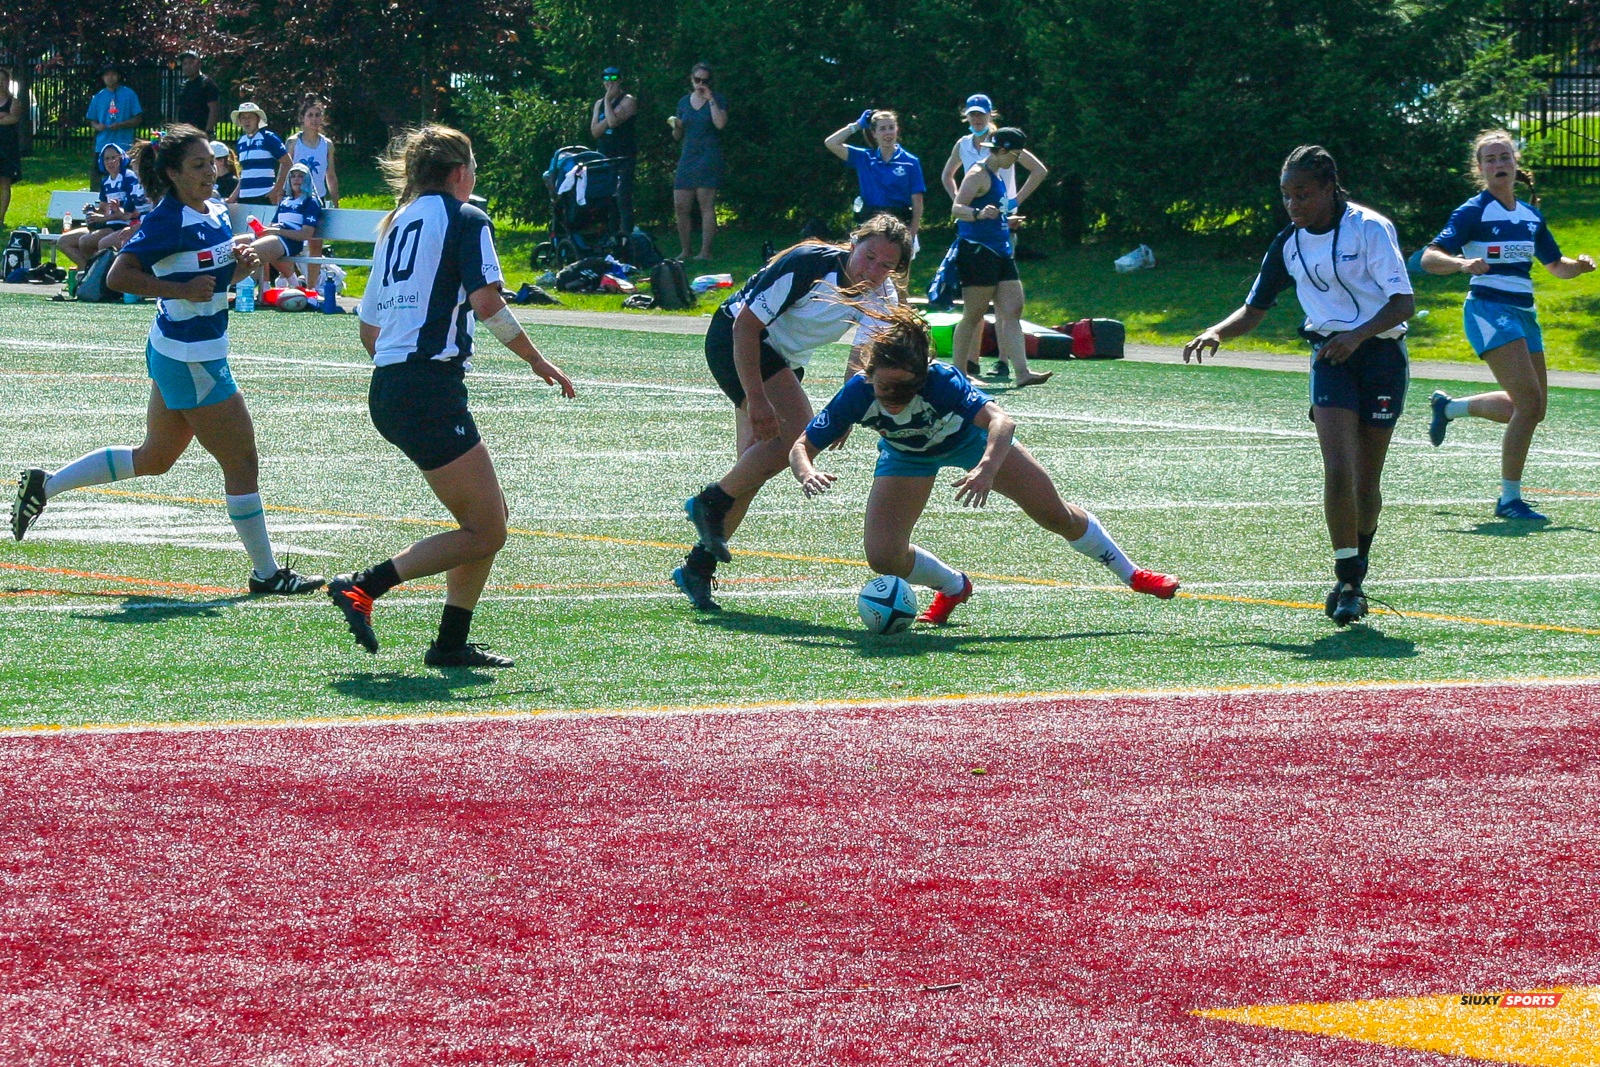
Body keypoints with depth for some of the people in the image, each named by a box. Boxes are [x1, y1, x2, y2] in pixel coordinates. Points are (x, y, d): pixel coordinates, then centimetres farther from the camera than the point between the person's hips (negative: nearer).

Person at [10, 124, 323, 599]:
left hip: (176, 356, 10)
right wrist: (182, 289, -25)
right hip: (191, 359, -10)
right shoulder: (167, 221, -18)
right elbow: (119, 276, -22)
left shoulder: (217, 212, 8)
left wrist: (239, 265, -1)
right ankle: (266, 573, 8)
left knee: (153, 459, 21)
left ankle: (44, 486, 29)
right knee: (242, 461, -2)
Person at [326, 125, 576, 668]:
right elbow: (487, 302, -16)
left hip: (388, 387, 9)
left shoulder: (398, 222, 20)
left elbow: (369, 327, 21)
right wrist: (538, 362, -7)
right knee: (484, 533, -6)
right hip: (431, 386, -9)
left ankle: (451, 642, 12)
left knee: (489, 520, 16)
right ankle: (363, 587, -14)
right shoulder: (464, 218, -2)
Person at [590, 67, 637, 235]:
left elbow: (613, 122, -18)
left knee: (623, 199, -15)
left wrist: (608, 100, -7)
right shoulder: (599, 104, 17)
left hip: (625, 157, -6)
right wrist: (611, 115, -8)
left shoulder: (627, 101, -2)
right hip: (605, 157, 6)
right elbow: (595, 131, 4)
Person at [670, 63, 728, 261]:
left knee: (706, 205, -8)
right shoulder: (684, 103, 16)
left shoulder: (718, 100, 4)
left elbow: (720, 124, -14)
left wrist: (711, 100, -11)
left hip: (708, 157, -5)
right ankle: (684, 251, 10)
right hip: (687, 157, 5)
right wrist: (676, 126, -2)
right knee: (680, 206, 0)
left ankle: (705, 251, -7)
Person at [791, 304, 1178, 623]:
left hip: (969, 436, -2)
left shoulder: (941, 382, -42)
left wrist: (987, 467, -74)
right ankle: (953, 587, 18)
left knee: (1056, 515, 3)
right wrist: (806, 472, -51)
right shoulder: (858, 394, -35)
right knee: (884, 559, -15)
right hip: (907, 456, 2)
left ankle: (1131, 575, 29)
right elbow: (803, 445, -28)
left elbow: (1001, 420, -55)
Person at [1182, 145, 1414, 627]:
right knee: (1338, 473, -17)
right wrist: (1217, 332, -6)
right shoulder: (1289, 244, 5)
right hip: (1330, 356, 3)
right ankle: (1347, 581, -11)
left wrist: (1358, 335, -30)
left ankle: (1356, 573, 25)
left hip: (1381, 355, -3)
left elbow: (1404, 302, -15)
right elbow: (1255, 308, 14)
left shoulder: (1370, 228, -10)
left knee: (1365, 483, 3)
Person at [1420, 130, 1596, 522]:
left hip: (1523, 313, 7)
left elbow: (1555, 266, 23)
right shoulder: (1474, 211, -6)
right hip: (1489, 310, -7)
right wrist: (1461, 262, -34)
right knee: (1530, 403, -19)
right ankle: (1510, 499, -10)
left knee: (1531, 409, 11)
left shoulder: (1531, 216, 13)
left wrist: (1579, 265, 1)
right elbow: (1429, 258, -14)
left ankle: (1449, 407, 33)